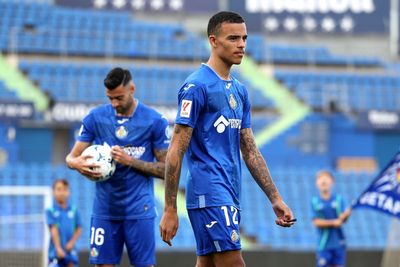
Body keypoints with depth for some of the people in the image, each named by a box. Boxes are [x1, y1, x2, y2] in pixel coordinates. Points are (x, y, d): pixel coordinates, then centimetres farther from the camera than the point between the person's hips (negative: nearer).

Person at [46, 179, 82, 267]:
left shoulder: (74, 210, 3)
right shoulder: (51, 210, -5)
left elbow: (79, 229, 7)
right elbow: (53, 230, -11)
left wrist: (72, 242, -6)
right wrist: (58, 248, -17)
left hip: (70, 251, 3)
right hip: (56, 251, -3)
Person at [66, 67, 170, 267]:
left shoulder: (154, 121, -3)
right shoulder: (95, 117, 4)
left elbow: (166, 170, -2)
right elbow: (71, 157, 5)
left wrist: (130, 161, -16)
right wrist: (77, 163, -20)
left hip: (139, 211, -2)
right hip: (105, 208, 2)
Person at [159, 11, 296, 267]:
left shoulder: (239, 91, 17)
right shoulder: (197, 86, -8)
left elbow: (250, 152, 20)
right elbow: (176, 152, -11)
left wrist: (276, 199, 14)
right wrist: (170, 210, -14)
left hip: (230, 196, 8)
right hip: (210, 194, -8)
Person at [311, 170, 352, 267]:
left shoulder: (338, 199, 2)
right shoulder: (315, 201, -1)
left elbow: (342, 219, -6)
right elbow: (317, 222, -6)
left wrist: (346, 214, -29)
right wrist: (333, 222, -17)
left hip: (338, 243, 1)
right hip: (324, 244, -1)